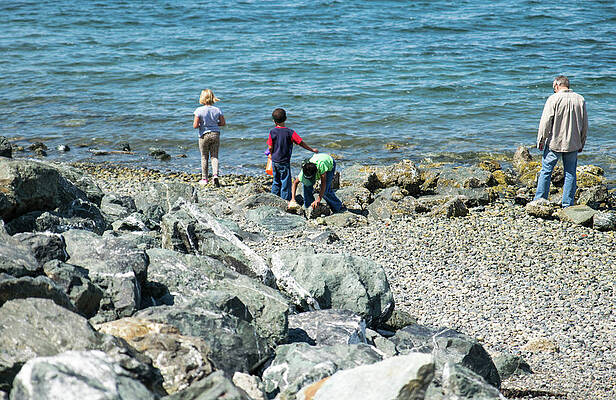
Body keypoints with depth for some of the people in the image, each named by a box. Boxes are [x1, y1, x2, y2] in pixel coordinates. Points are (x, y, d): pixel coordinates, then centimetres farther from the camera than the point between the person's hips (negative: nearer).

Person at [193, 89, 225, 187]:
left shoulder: (199, 110, -13)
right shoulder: (217, 110, -3)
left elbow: (195, 125, -14)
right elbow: (223, 123, 3)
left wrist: (201, 124, 6)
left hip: (204, 135, -2)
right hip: (215, 134, 2)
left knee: (204, 157, 10)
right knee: (214, 156, 8)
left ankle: (204, 179, 15)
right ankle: (215, 174, -13)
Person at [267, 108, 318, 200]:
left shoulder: (272, 132, -4)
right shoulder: (290, 132, -13)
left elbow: (270, 147, -2)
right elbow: (301, 143, -8)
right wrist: (312, 149, 3)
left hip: (274, 161, 4)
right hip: (284, 162, -4)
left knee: (276, 182, 18)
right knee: (286, 183, 3)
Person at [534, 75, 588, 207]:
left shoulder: (553, 99, -9)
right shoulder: (580, 100, 4)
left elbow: (545, 122, -11)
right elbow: (585, 124, 10)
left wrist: (541, 140, -2)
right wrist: (581, 143, 18)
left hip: (554, 142, -3)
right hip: (573, 144, 4)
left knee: (546, 171, 6)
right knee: (570, 174, 9)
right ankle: (568, 204, 10)